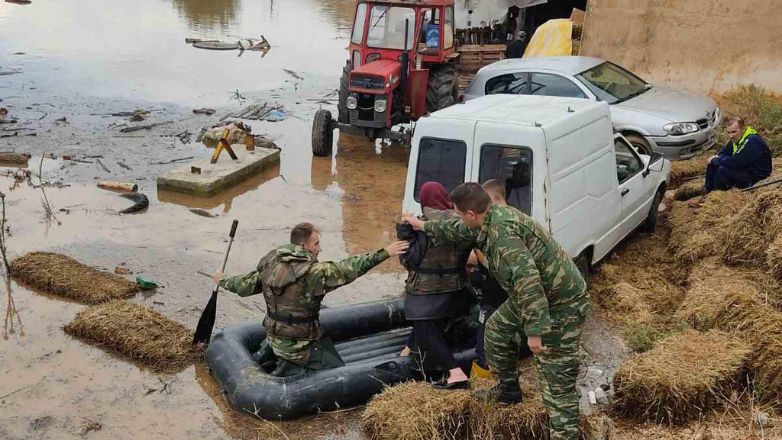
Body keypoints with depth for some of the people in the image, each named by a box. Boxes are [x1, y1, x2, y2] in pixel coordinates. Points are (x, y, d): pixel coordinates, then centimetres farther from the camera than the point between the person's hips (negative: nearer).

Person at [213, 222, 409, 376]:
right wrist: (385, 253, -26)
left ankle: (270, 352, 19)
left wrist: (223, 281, 28)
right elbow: (348, 269, -28)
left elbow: (246, 285, 7)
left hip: (274, 335, 8)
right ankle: (289, 369, -3)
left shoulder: (270, 263, -4)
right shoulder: (312, 272, -26)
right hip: (299, 345, -8)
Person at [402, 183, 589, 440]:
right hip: (535, 295, 10)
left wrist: (534, 329, -36)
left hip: (560, 303, -10)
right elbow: (458, 231, 25)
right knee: (497, 329, 27)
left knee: (557, 379, -8)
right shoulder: (492, 219, 3)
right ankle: (508, 390, 43)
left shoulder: (502, 230, -28)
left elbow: (527, 277, -36)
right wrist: (424, 226, 37)